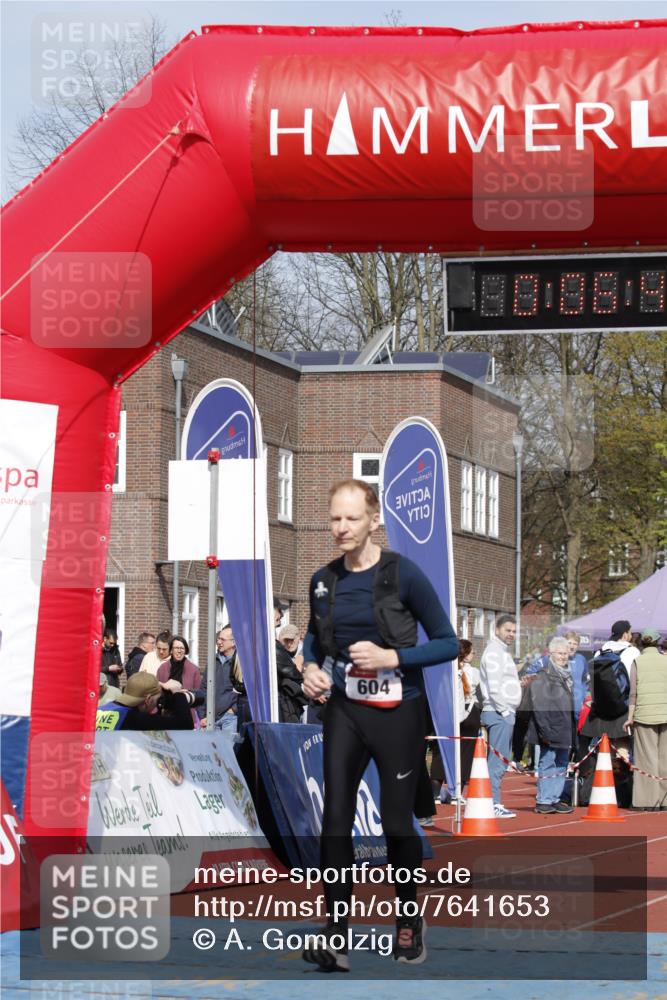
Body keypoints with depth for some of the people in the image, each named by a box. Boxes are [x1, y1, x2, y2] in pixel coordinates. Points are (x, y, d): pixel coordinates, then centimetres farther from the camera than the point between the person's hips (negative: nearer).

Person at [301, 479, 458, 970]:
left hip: (398, 713, -3)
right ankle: (336, 936, -7)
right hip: (344, 711, 3)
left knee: (397, 822, 6)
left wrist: (391, 657, -20)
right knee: (336, 819, -7)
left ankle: (409, 922, 27)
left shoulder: (402, 573, -11)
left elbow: (448, 643, -8)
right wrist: (311, 666, 1)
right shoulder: (324, 580, 2)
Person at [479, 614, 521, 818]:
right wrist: (504, 710, -18)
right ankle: (493, 803, -12)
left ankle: (495, 803, 13)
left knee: (501, 761, 11)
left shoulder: (504, 652, 21)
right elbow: (494, 685, -17)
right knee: (497, 760, -11)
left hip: (506, 713, 10)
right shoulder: (493, 652, -9)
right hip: (498, 713, -10)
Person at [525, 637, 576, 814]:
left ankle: (555, 798, 18)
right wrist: (545, 731, -20)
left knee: (561, 765, 11)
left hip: (564, 731, 8)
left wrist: (572, 729, 18)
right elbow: (537, 705, -16)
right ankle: (543, 801, 1)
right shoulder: (543, 675, -11)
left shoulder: (566, 675, 16)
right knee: (547, 764, -4)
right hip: (550, 730, -8)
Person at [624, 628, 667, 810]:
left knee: (647, 757, 2)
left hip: (644, 714, -1)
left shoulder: (638, 662, 2)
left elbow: (633, 691, -2)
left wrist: (630, 717, 2)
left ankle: (649, 801, 0)